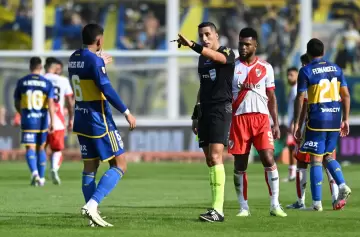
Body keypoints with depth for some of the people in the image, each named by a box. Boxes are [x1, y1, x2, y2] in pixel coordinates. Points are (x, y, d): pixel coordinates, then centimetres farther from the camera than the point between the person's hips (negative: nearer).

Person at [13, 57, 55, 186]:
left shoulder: (22, 82, 1)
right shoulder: (47, 83, -2)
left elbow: (17, 104, 8)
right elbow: (50, 103, -10)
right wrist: (52, 121, -11)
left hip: (27, 121, -1)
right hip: (42, 121, 1)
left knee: (30, 148, -4)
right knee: (40, 148, 16)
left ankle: (34, 172, -29)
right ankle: (41, 177, 20)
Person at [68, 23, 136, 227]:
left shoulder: (74, 59, 8)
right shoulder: (95, 60, -16)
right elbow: (107, 90, -21)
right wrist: (126, 112, -16)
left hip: (82, 119, 8)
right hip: (99, 120, -8)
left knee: (90, 166, 11)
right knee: (120, 165, -4)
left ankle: (92, 212, 7)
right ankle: (92, 204, -17)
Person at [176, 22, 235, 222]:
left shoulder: (228, 54, -6)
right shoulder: (202, 58, 17)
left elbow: (216, 57, -30)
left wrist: (192, 45, -44)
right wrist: (196, 115, 22)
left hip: (221, 110, -8)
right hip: (205, 111, 8)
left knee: (215, 156, -17)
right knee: (209, 160, 5)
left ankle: (218, 209, -21)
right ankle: (217, 206, 7)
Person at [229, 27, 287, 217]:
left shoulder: (265, 68, 8)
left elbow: (271, 97, 11)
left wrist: (276, 123, 5)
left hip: (261, 118, 0)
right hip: (238, 118, 0)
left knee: (269, 160, -12)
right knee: (240, 165, 1)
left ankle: (275, 205, -8)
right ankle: (243, 207, 10)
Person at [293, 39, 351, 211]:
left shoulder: (306, 71, -5)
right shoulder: (336, 69, 9)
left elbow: (300, 99, -8)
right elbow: (346, 95, 10)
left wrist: (296, 123, -3)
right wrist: (345, 119, 16)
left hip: (316, 119, -5)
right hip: (334, 119, 5)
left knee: (316, 160, -1)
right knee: (328, 156, 19)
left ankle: (317, 202, -3)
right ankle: (342, 186, -3)